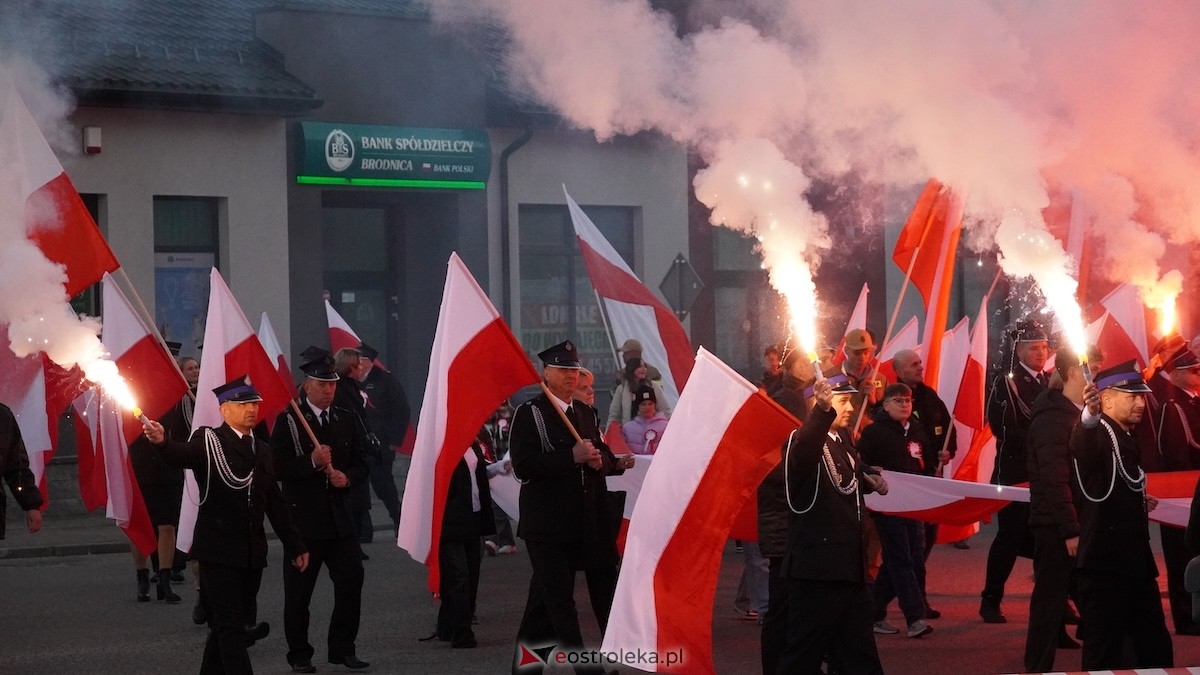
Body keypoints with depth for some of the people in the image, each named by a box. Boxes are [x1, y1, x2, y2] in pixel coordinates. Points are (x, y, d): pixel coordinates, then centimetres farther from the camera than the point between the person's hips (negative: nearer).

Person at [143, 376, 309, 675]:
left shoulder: (262, 450, 15)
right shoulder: (208, 441, -2)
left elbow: (275, 503, 20)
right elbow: (183, 455, -24)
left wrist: (294, 546, 18)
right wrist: (162, 442, -46)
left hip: (252, 553, 6)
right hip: (219, 550, -6)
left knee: (233, 625, 13)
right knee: (231, 627, -8)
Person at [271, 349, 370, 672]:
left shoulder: (347, 420, 11)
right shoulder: (287, 421, -2)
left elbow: (361, 464, 11)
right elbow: (278, 467, -10)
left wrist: (347, 477, -9)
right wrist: (311, 462, -22)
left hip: (340, 517, 4)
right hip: (303, 518, -4)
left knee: (351, 582, 0)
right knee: (298, 592, 3)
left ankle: (343, 647, 14)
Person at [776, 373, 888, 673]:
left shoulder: (843, 440, 14)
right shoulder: (804, 440, -12)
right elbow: (801, 455, -38)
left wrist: (869, 478, 13)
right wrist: (823, 410, -54)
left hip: (850, 568, 9)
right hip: (818, 569, -9)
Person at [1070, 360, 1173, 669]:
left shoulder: (1125, 438, 16)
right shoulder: (1097, 433, -12)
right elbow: (1081, 445, -40)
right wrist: (1090, 415, -59)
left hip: (1134, 559, 10)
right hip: (1105, 561, -10)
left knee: (1156, 650, 14)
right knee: (1105, 654, -6)